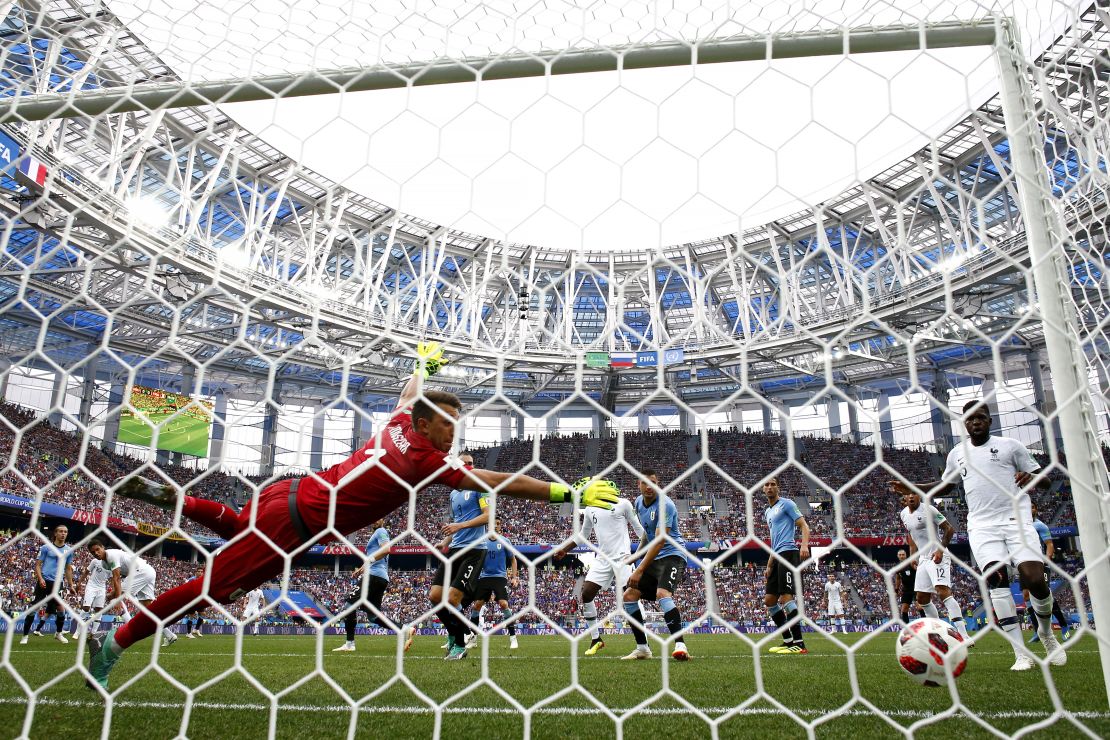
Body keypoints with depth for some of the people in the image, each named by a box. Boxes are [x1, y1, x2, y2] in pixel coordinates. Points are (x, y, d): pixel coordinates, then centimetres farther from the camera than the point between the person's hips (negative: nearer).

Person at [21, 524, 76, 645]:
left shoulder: (69, 550, 8)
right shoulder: (46, 547, -1)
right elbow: (37, 564, -1)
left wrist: (71, 585, 14)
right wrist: (40, 578, -16)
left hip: (57, 583, 3)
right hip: (44, 582, -3)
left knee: (61, 608, -3)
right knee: (34, 608, -3)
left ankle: (58, 633, 17)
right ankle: (25, 635, 9)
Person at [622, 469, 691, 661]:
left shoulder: (665, 505, -18)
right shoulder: (639, 502, 8)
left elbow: (659, 541, -24)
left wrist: (640, 570, -27)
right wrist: (636, 555, 19)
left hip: (672, 554, -8)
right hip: (653, 558, 9)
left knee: (662, 593, -33)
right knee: (629, 596, 0)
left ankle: (680, 645, -33)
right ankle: (642, 648, 8)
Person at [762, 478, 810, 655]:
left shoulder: (786, 504, 1)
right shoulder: (768, 512, 24)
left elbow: (804, 526, -7)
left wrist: (804, 545, -26)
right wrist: (769, 565, 24)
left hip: (788, 552, -9)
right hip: (777, 557, 9)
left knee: (786, 597, -18)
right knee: (769, 600, 7)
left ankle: (799, 644, -15)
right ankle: (788, 641, 12)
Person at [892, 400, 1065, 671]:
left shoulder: (1010, 446, 6)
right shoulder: (957, 453, 15)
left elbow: (1043, 479, 7)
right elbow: (946, 484, 30)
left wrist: (1031, 478, -17)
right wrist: (913, 488, 17)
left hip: (1016, 520, -2)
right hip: (982, 525, 2)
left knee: (1035, 579, -14)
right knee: (997, 579, -16)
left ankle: (1046, 632, 19)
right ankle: (1021, 653, -14)